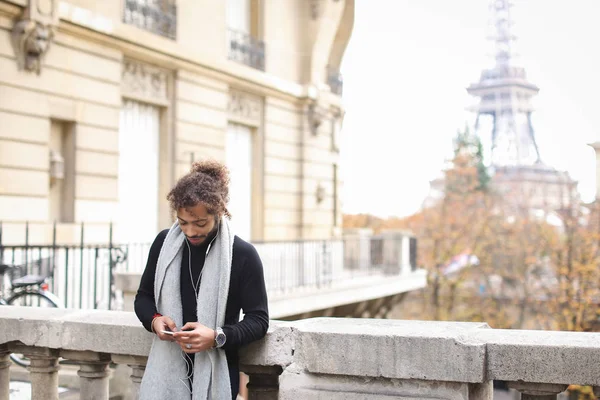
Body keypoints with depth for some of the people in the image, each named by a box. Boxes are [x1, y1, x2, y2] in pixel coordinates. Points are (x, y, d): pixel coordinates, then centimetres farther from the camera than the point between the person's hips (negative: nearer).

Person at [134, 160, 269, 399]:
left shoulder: (243, 255, -7)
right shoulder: (164, 243, 4)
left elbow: (258, 319, -3)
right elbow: (143, 297, 16)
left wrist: (217, 337, -20)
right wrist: (154, 319, -7)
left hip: (216, 377, -3)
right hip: (166, 372, 3)